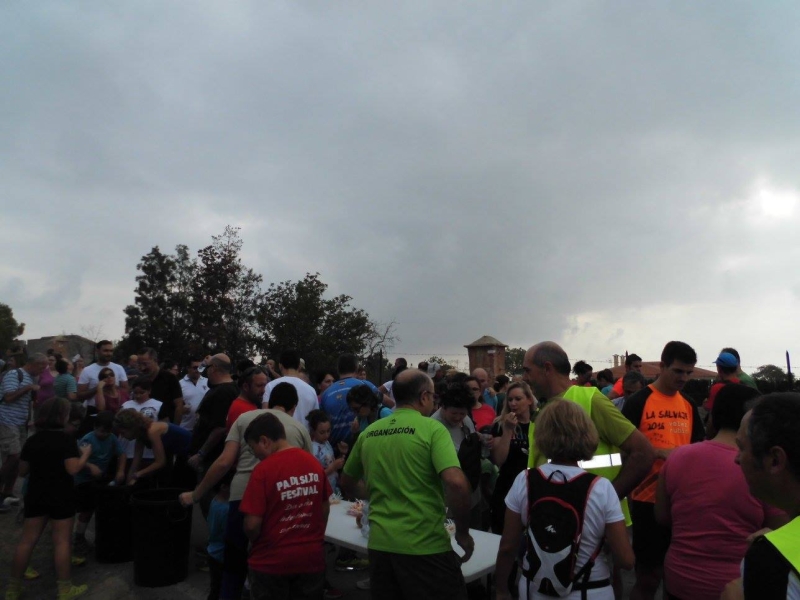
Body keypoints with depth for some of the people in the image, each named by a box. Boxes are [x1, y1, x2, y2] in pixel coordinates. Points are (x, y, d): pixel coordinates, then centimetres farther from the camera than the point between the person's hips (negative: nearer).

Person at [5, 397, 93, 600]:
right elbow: (73, 469, -20)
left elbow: (22, 471, 10)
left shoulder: (32, 440, 4)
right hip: (61, 498, -5)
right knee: (61, 541, 2)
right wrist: (85, 454, -4)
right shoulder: (66, 440, -14)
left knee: (27, 540, 13)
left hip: (36, 496, 5)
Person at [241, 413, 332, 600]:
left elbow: (252, 524, -17)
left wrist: (254, 543, 4)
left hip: (271, 561, -4)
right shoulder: (314, 462, -3)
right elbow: (325, 508, 5)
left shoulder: (264, 469, -18)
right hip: (311, 558, 4)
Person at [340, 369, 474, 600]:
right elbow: (456, 483, -22)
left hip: (380, 544, 5)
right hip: (425, 546, -5)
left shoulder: (368, 433, 5)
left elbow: (347, 484, 17)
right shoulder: (432, 428, -11)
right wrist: (463, 533, -8)